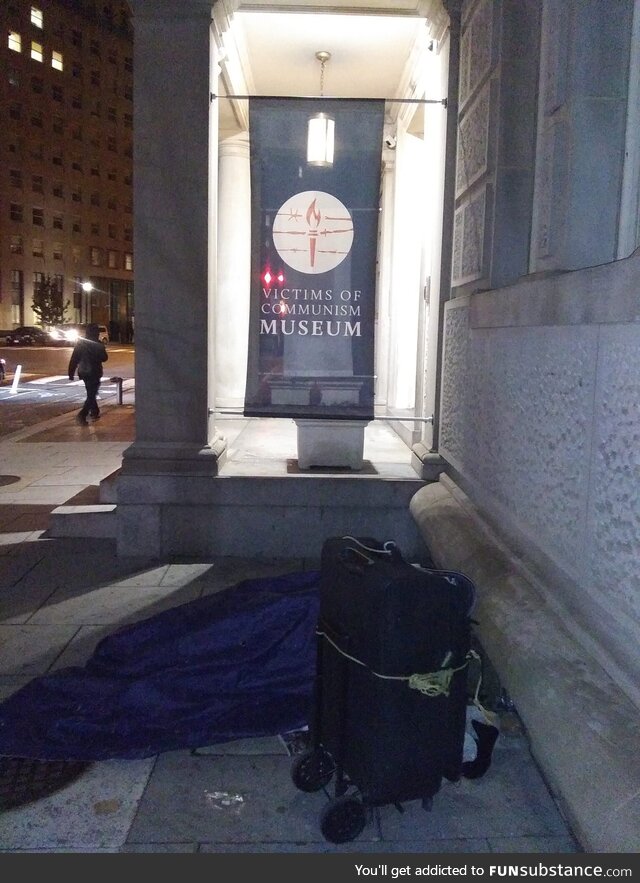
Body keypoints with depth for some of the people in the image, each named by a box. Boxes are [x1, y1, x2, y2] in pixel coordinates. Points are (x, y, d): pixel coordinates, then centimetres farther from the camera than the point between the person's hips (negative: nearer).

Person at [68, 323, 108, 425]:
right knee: (92, 395, -4)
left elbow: (74, 359, 3)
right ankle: (82, 415, -18)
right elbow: (104, 358, -3)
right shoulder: (98, 344, -11)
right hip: (94, 372, -6)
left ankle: (95, 411, 33)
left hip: (83, 372, 6)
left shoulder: (80, 343, 3)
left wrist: (71, 373, 7)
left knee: (91, 393, 24)